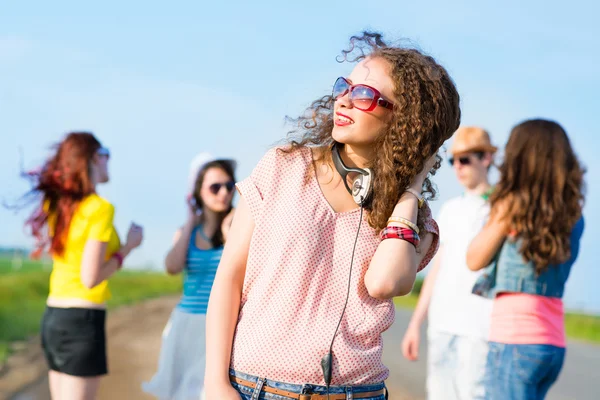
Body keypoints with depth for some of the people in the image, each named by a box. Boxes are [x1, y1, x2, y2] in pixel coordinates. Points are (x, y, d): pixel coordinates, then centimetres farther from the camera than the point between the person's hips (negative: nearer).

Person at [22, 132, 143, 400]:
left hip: (53, 316, 8)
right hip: (83, 318, -8)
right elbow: (91, 278, -18)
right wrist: (128, 246, -5)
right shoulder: (100, 208, -14)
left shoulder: (55, 203, 7)